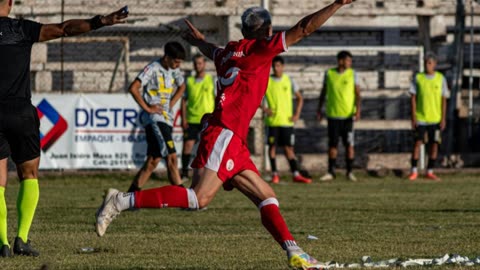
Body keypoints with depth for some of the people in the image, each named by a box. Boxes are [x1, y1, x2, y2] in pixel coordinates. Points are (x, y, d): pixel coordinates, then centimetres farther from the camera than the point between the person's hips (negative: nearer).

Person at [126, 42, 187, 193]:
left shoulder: (174, 70, 11)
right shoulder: (153, 69, -12)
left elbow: (181, 87, 31)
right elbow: (133, 88, -20)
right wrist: (147, 108, -15)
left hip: (166, 119, 8)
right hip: (154, 119, -8)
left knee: (153, 160, 6)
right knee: (171, 156, -15)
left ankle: (131, 194, 10)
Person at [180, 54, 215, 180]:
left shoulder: (212, 80, 4)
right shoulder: (189, 81, 9)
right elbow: (184, 100, 11)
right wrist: (183, 119, 1)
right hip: (191, 119, 2)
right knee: (188, 144, -5)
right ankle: (184, 172, 1)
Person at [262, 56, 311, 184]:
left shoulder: (289, 81, 5)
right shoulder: (267, 81, 2)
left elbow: (299, 98, 13)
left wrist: (297, 113, 1)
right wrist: (264, 108, -10)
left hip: (287, 120, 1)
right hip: (272, 121, -1)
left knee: (288, 148, 1)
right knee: (272, 146, -1)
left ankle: (296, 175, 1)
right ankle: (275, 174, 6)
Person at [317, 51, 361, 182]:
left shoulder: (352, 74, 2)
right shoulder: (329, 74, 4)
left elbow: (357, 93, -3)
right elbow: (324, 92, 14)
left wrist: (358, 109, -17)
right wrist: (319, 109, 12)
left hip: (348, 115, -1)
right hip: (332, 115, 1)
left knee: (349, 144, -2)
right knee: (332, 144, 2)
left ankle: (350, 172, 6)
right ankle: (331, 172, 8)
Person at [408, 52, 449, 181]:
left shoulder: (441, 79, 2)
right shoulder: (418, 78, 1)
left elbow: (444, 99, 4)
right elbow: (413, 98, 2)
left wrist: (443, 118, -2)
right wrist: (413, 116, -5)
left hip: (435, 118, 1)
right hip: (420, 118, -1)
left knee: (434, 144, 2)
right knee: (418, 142, -6)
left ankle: (430, 172, 11)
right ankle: (414, 171, -1)